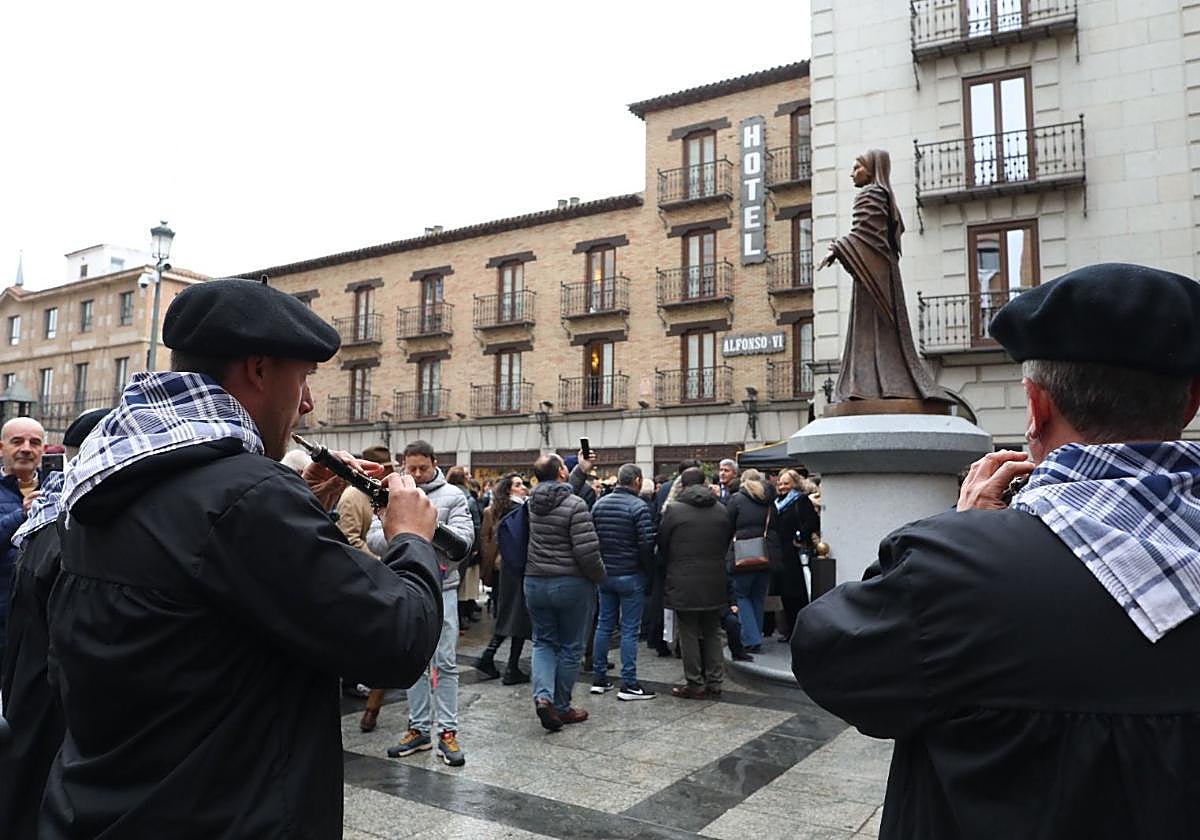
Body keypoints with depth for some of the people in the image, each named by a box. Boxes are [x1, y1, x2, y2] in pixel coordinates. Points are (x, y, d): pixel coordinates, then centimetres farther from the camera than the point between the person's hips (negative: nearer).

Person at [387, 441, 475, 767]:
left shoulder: (453, 496, 0)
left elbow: (466, 536, -11)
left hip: (442, 587, -2)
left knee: (445, 663, 1)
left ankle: (447, 732, 9)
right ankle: (419, 729, 22)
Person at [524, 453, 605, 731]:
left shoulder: (533, 501, 2)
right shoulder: (575, 505, -17)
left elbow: (563, 490, 25)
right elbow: (587, 552, -21)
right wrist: (600, 577, -4)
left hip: (535, 582, 5)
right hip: (572, 584, -5)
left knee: (544, 642, 15)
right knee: (571, 647, 10)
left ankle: (543, 695, -5)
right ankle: (562, 707, 18)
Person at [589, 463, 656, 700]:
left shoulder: (599, 504, 5)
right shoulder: (639, 507, -13)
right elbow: (647, 544, -17)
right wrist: (648, 568, -1)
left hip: (604, 574, 6)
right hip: (630, 575, -6)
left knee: (604, 625, 13)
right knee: (630, 630, 0)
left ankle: (599, 679, 19)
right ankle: (628, 684, 3)